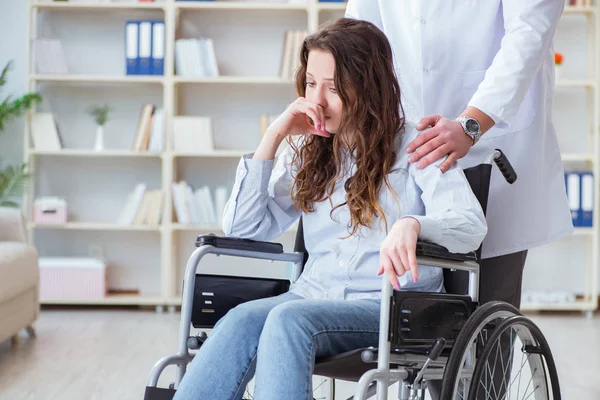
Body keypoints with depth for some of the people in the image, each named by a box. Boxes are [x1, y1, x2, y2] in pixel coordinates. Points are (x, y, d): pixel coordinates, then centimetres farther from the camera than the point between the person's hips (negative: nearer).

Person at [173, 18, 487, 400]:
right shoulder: (306, 151, 18)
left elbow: (471, 226, -12)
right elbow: (242, 227, 11)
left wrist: (412, 224, -35)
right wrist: (274, 136, 4)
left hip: (394, 307, -4)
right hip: (313, 294, 4)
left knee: (289, 319, -35)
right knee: (242, 319, -30)